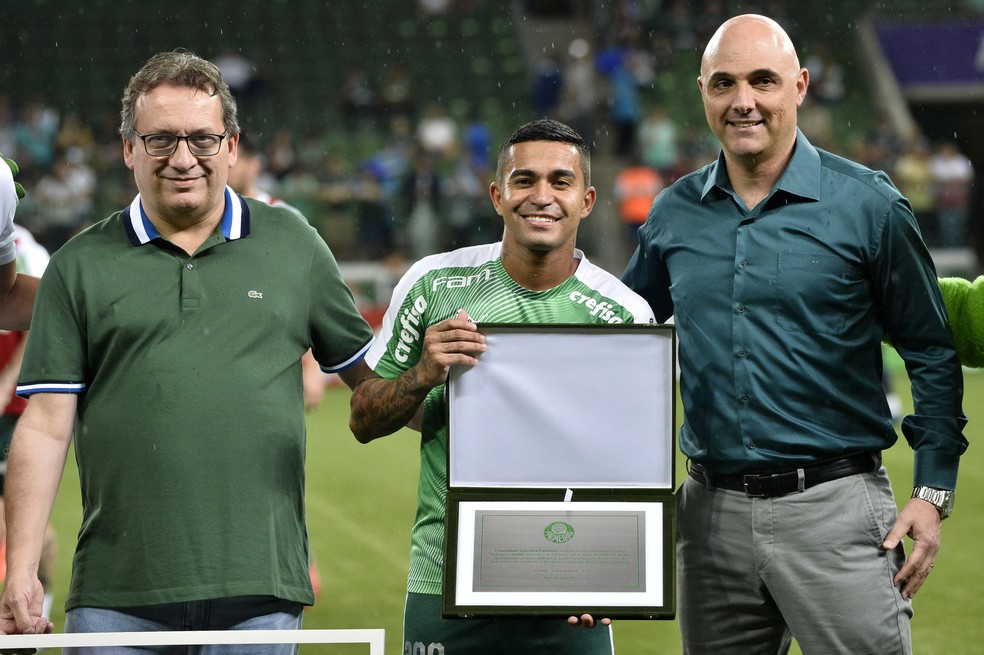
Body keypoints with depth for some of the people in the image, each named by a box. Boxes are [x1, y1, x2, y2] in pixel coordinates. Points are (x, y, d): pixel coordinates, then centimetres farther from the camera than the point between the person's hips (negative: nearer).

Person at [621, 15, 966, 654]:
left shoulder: (868, 204, -3)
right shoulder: (673, 215, 8)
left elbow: (931, 353, 1)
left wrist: (932, 493, -5)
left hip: (836, 508, -4)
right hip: (713, 512, 4)